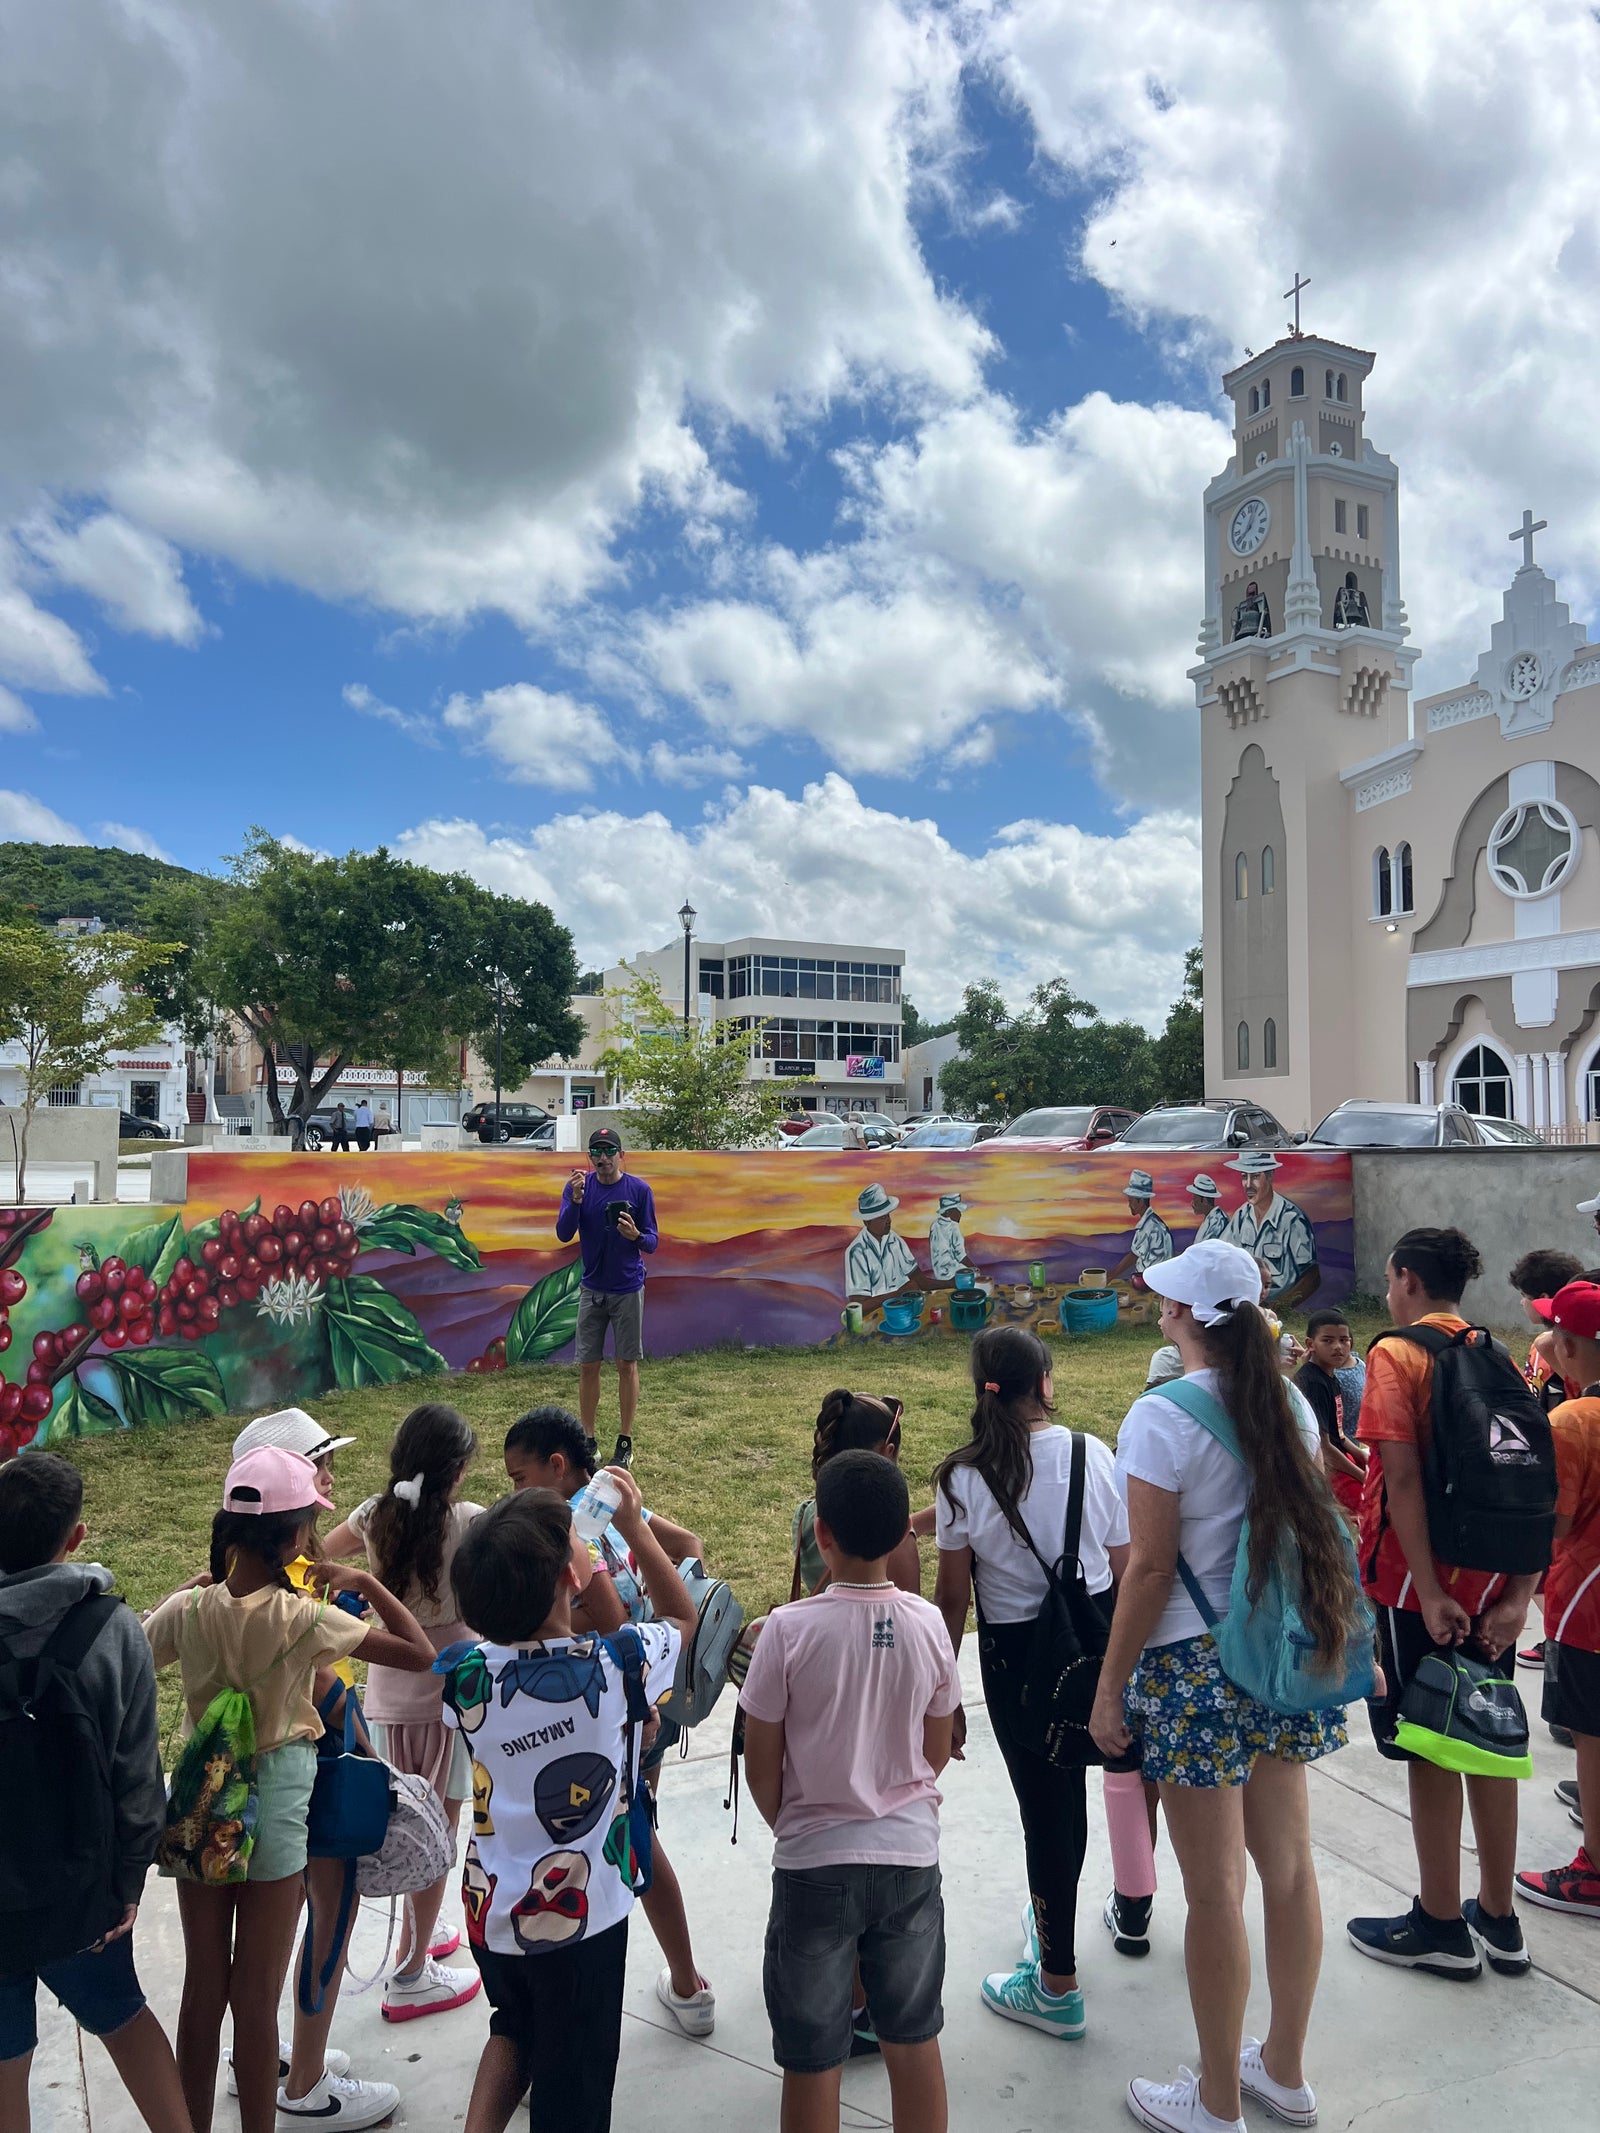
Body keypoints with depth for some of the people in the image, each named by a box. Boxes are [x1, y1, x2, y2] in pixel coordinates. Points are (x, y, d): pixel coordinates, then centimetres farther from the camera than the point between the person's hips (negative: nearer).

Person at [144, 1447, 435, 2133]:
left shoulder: (188, 1608, -12)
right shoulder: (301, 1618, -22)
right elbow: (420, 1654, -21)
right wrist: (366, 1583, -11)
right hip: (273, 1801, -4)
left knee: (202, 1987, 19)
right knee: (255, 1994, 11)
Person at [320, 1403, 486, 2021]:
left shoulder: (375, 1516, -5)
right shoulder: (468, 1523, -19)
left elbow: (321, 1554, 10)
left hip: (386, 1699, 6)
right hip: (445, 1696, -5)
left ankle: (420, 1938, 42)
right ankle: (411, 1978, 20)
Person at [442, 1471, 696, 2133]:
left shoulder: (466, 1675, -16)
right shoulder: (615, 1663, -25)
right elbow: (682, 1617, -2)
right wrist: (634, 1527, 3)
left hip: (490, 1910, 4)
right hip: (581, 1918, -3)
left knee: (514, 2027, 33)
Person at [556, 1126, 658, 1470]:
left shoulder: (639, 1190, -8)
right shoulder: (578, 1186, -3)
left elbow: (652, 1242, -6)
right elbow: (564, 1234, -13)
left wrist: (635, 1235, -28)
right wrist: (575, 1199, -28)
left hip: (628, 1290, -2)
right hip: (592, 1289, 2)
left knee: (627, 1365, 4)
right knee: (588, 1366, 6)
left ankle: (625, 1442, 14)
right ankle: (587, 1441, 18)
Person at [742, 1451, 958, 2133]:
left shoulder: (790, 1628, -19)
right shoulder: (928, 1623, -9)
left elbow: (760, 1765, -8)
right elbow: (937, 1752, 5)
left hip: (815, 1864, -3)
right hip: (912, 1854, 3)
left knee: (812, 2057, 14)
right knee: (915, 2038, 20)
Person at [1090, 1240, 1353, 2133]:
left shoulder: (1162, 1418, -18)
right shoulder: (1290, 1404, 0)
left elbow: (1150, 1569, -16)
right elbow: (1313, 1531, 8)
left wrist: (1110, 1687, -7)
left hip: (1195, 1663, -7)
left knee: (1216, 1892, 8)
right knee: (1290, 1867, 19)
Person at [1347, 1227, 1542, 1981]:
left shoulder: (1397, 1355, -13)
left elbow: (1402, 1477, -21)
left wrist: (1428, 1592, -17)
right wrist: (1518, 1594, 0)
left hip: (1422, 1582, -6)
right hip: (1492, 1581, 7)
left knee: (1427, 1749, 7)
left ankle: (1441, 1926, 20)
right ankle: (1498, 1918, 30)